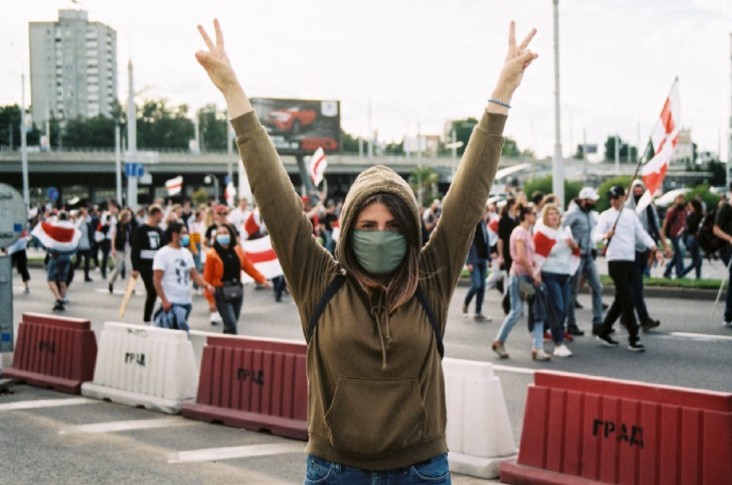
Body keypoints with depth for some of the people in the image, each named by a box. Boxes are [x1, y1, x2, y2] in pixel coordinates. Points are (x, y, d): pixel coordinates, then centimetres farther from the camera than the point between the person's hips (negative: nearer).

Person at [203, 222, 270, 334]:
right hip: (222, 294, -5)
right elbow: (208, 278, -8)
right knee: (231, 324, -14)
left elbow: (249, 267, 8)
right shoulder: (212, 254, -9)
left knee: (232, 324, 12)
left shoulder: (238, 251, 6)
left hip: (237, 292, 5)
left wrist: (262, 280, -4)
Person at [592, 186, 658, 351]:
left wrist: (653, 247, -8)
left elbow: (641, 232, 9)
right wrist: (605, 235, -36)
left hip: (630, 260, 6)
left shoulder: (630, 214, 14)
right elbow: (596, 236, -13)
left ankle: (603, 332, 21)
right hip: (616, 261, -6)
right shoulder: (606, 215, -2)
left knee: (621, 300, 10)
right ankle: (633, 339, -5)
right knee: (627, 301, -9)